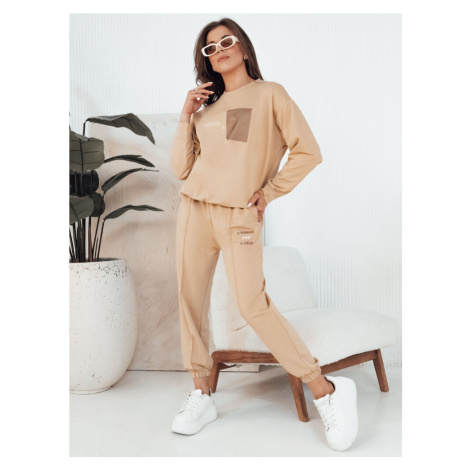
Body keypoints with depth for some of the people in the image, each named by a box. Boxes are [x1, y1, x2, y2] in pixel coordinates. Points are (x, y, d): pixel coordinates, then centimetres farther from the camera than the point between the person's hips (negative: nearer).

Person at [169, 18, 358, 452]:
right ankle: (202, 396, 16)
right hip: (194, 210, 6)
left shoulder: (270, 94, 3)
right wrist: (186, 117, 5)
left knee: (254, 307, -14)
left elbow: (307, 151, -2)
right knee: (191, 300, 4)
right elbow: (182, 169, 12)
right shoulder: (206, 105, 16)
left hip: (239, 216, -6)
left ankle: (327, 390, -3)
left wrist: (268, 192, -3)